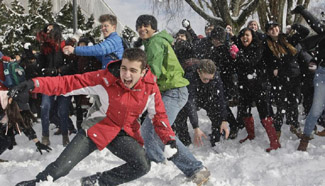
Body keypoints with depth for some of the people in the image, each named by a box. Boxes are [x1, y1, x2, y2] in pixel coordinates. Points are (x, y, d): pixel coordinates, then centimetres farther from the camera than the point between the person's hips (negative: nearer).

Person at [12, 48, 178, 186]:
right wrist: (34, 84, -37)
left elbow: (159, 115, 0)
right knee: (59, 169, -10)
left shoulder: (150, 87, -15)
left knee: (142, 166, -22)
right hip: (98, 129, -2)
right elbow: (69, 83, -26)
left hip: (125, 134, 3)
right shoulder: (105, 79, -24)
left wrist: (169, 139, -14)